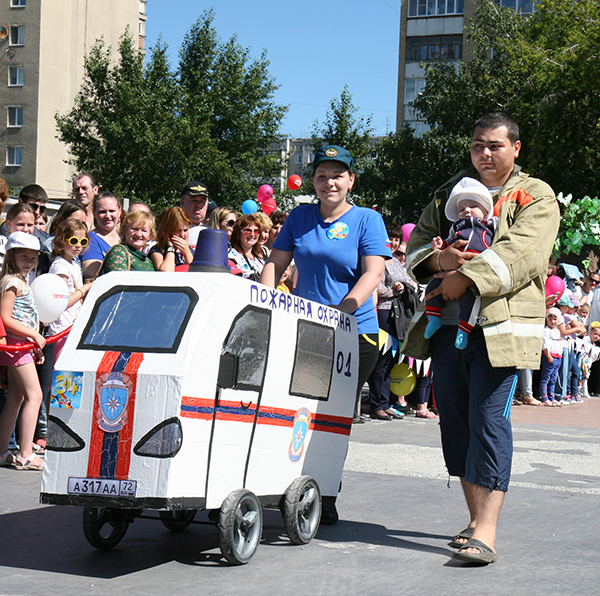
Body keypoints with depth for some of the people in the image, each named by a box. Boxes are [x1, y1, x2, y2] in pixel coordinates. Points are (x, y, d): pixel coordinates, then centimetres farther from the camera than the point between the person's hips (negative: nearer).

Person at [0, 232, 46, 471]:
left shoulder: (21, 282, 17)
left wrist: (36, 346, 18)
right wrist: (34, 335, -17)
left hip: (23, 344, 10)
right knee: (34, 395, -11)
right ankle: (25, 455, -10)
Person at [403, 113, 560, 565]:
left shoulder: (536, 197, 4)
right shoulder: (450, 192, 21)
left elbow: (519, 253, -11)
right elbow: (418, 241, 18)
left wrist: (466, 278, -17)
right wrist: (440, 258, -5)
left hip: (499, 325, -5)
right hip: (448, 324, 6)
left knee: (489, 420, -12)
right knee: (454, 420, 6)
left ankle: (485, 531, -13)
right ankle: (477, 518, 17)